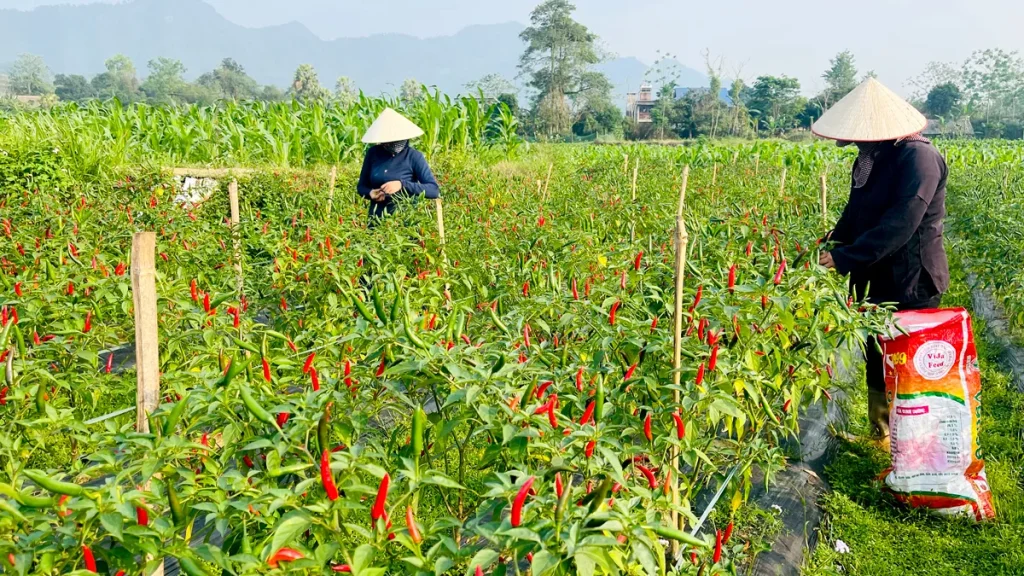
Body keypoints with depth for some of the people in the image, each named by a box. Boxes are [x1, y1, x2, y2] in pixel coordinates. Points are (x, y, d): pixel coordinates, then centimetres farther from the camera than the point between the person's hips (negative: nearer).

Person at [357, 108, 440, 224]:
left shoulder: (414, 156, -8)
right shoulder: (373, 153, 1)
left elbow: (434, 190, -14)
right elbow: (361, 187, 11)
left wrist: (402, 184, -24)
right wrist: (370, 193, -12)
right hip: (377, 221, 3)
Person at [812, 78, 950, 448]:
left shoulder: (919, 157, -21)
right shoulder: (868, 159, 6)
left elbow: (901, 223, -28)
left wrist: (845, 257, -28)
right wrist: (826, 249, 2)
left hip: (912, 284, -8)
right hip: (879, 282, 8)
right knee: (877, 362, 18)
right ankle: (881, 438, 34)